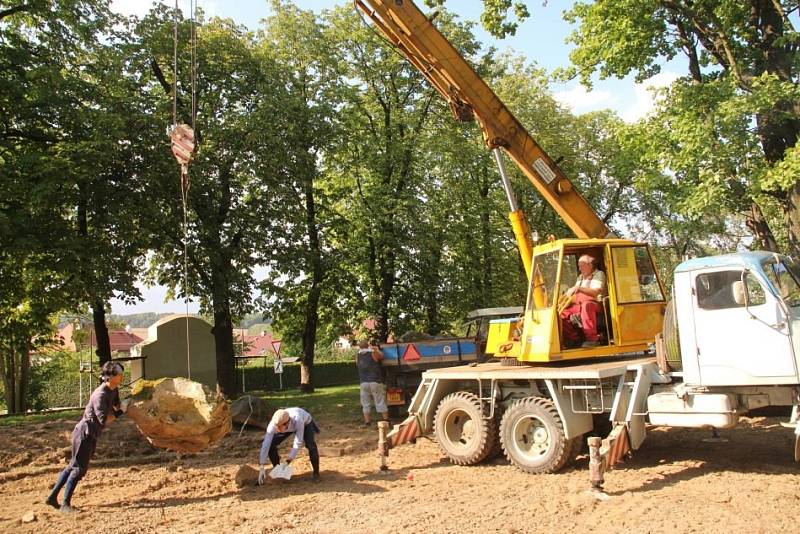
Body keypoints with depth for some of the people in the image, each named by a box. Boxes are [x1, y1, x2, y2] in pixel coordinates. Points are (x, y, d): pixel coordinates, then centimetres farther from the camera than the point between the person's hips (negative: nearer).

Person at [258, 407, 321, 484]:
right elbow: (265, 445, -38)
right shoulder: (273, 424, -38)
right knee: (271, 445, -13)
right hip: (288, 426, 3)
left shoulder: (297, 420, -47)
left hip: (305, 423, -3)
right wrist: (261, 468, -40)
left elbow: (298, 443, -38)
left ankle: (316, 473, -5)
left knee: (310, 445, -27)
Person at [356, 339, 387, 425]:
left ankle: (366, 422, 10)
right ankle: (386, 420, 8)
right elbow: (382, 357, 12)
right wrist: (377, 350, 29)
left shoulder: (357, 356, 4)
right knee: (381, 403, 5)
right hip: (376, 382, -2)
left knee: (365, 404, 11)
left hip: (364, 383, 2)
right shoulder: (373, 354, -5)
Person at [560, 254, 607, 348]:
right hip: (580, 305, 7)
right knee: (563, 311, -14)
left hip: (595, 304, -7)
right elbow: (576, 294, 20)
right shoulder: (580, 277, 23)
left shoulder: (599, 274, 0)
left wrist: (579, 288, -27)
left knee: (586, 305, -42)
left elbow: (596, 292, -16)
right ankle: (574, 338, -6)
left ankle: (592, 339, -38)